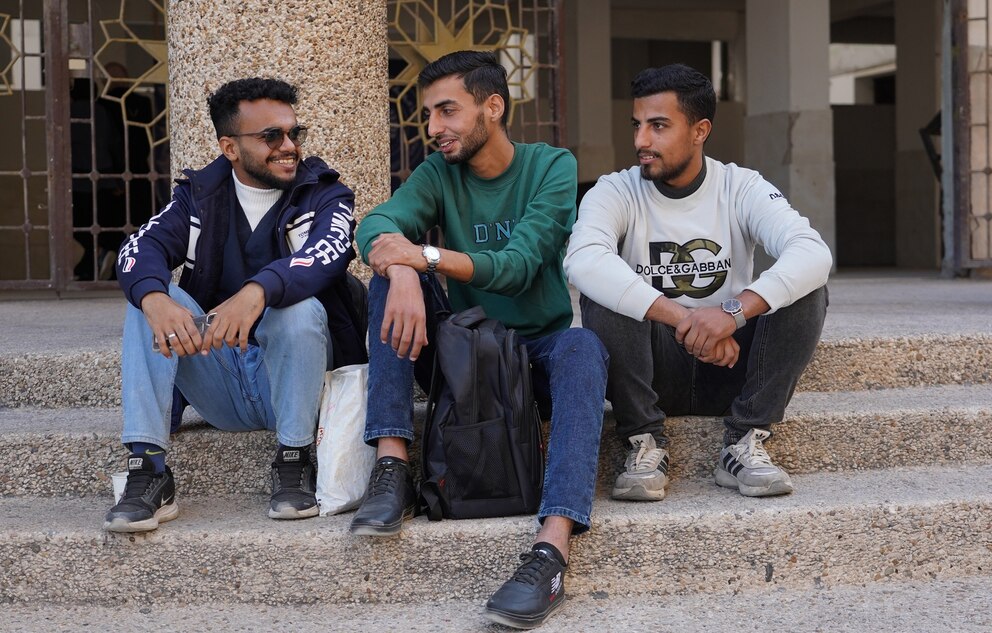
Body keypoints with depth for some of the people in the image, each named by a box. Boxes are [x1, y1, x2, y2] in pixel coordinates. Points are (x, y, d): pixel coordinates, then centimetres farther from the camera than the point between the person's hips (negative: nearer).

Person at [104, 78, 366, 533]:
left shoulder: (325, 195, -1)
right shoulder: (200, 195, 8)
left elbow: (325, 255, -24)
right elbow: (142, 247, -10)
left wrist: (257, 291, -46)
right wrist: (156, 299, -35)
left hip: (294, 377, -3)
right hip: (221, 392, 3)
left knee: (299, 307, -31)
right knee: (149, 295, -17)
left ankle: (293, 464, -16)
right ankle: (148, 472, -24)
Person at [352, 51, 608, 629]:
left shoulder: (552, 168, -4)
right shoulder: (439, 174, 4)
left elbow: (519, 266, -19)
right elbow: (376, 226, -16)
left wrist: (426, 255, -33)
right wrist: (402, 273, -39)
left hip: (542, 345, -3)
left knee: (583, 347, -35)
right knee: (393, 278, -18)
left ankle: (553, 548, -51)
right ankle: (392, 467, -28)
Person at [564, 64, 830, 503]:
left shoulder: (740, 188, -4)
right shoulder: (615, 192, -6)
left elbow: (814, 253, -22)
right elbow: (583, 261, -30)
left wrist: (735, 311, -39)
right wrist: (682, 318, -39)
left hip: (730, 365, 1)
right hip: (652, 370, -1)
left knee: (806, 288, -20)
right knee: (603, 292, -26)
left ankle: (744, 443, -15)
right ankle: (645, 443, -17)